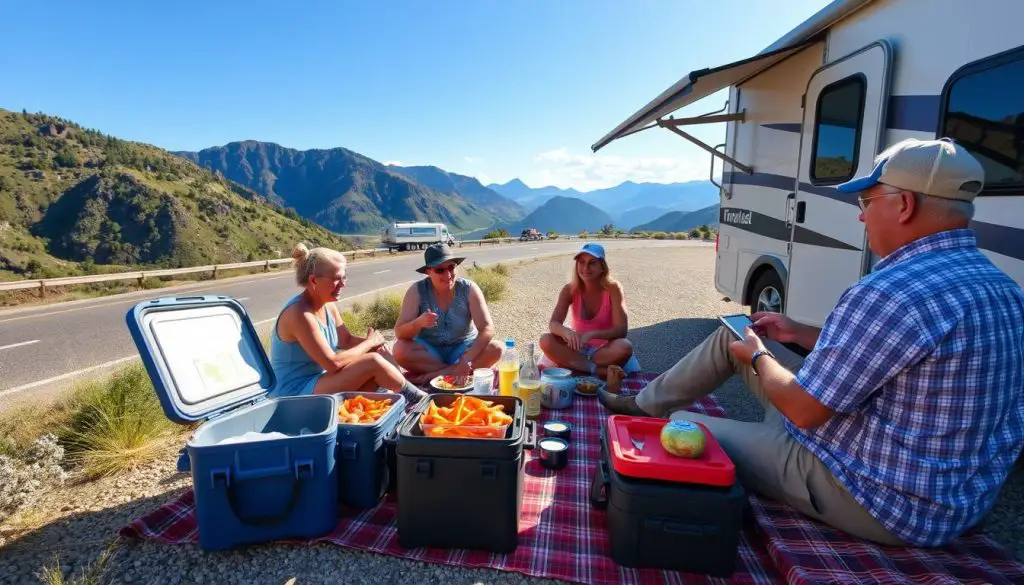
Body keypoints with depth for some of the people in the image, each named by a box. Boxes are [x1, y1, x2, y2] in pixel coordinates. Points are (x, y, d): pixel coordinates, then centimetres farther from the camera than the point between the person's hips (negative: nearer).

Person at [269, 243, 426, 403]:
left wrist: (374, 343, -12)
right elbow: (333, 363, -27)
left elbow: (347, 340, 9)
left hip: (317, 381, 9)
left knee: (382, 355, -4)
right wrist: (369, 342, -14)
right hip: (296, 394, -9)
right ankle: (417, 399, -1)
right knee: (373, 362, -21)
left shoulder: (328, 305, 3)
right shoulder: (300, 314, -25)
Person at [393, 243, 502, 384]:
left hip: (463, 348, 1)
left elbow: (487, 328, -21)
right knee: (400, 350, -29)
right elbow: (400, 333, -17)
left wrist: (468, 359, -35)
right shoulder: (417, 291, -14)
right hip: (428, 350, 0)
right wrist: (418, 323, -39)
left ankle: (436, 373, -24)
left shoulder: (469, 289, -15)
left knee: (495, 349, -26)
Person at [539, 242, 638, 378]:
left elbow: (622, 330, -22)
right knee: (546, 341, -26)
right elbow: (553, 324, -18)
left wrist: (592, 334, -40)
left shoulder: (613, 288, -16)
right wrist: (567, 332, -43)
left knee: (625, 348, -35)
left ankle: (573, 366, -24)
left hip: (605, 349, -2)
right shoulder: (570, 289, -10)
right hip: (579, 347, 3)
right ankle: (598, 371, -28)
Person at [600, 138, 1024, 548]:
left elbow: (802, 409, -24)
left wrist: (756, 356, -4)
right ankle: (645, 404, 29)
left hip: (881, 500, -9)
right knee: (732, 335, 12)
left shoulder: (892, 292, -31)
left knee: (683, 425, 2)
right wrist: (798, 334, 14)